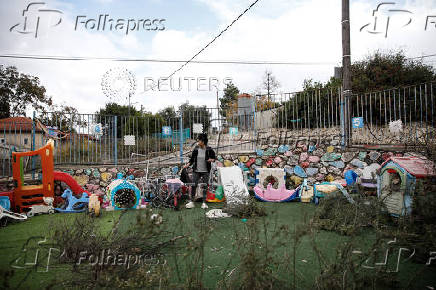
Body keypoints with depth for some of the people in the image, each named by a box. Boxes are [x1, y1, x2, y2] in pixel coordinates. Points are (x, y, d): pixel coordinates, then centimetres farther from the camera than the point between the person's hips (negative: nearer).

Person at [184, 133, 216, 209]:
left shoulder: (209, 150, -8)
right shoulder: (196, 149, -1)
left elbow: (214, 157, 4)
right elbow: (192, 159, 5)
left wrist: (212, 160, -17)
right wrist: (188, 164, -9)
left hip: (205, 171, -2)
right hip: (196, 171, 2)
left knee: (205, 186, 6)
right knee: (194, 185, 1)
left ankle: (204, 203, 17)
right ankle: (191, 202, 12)